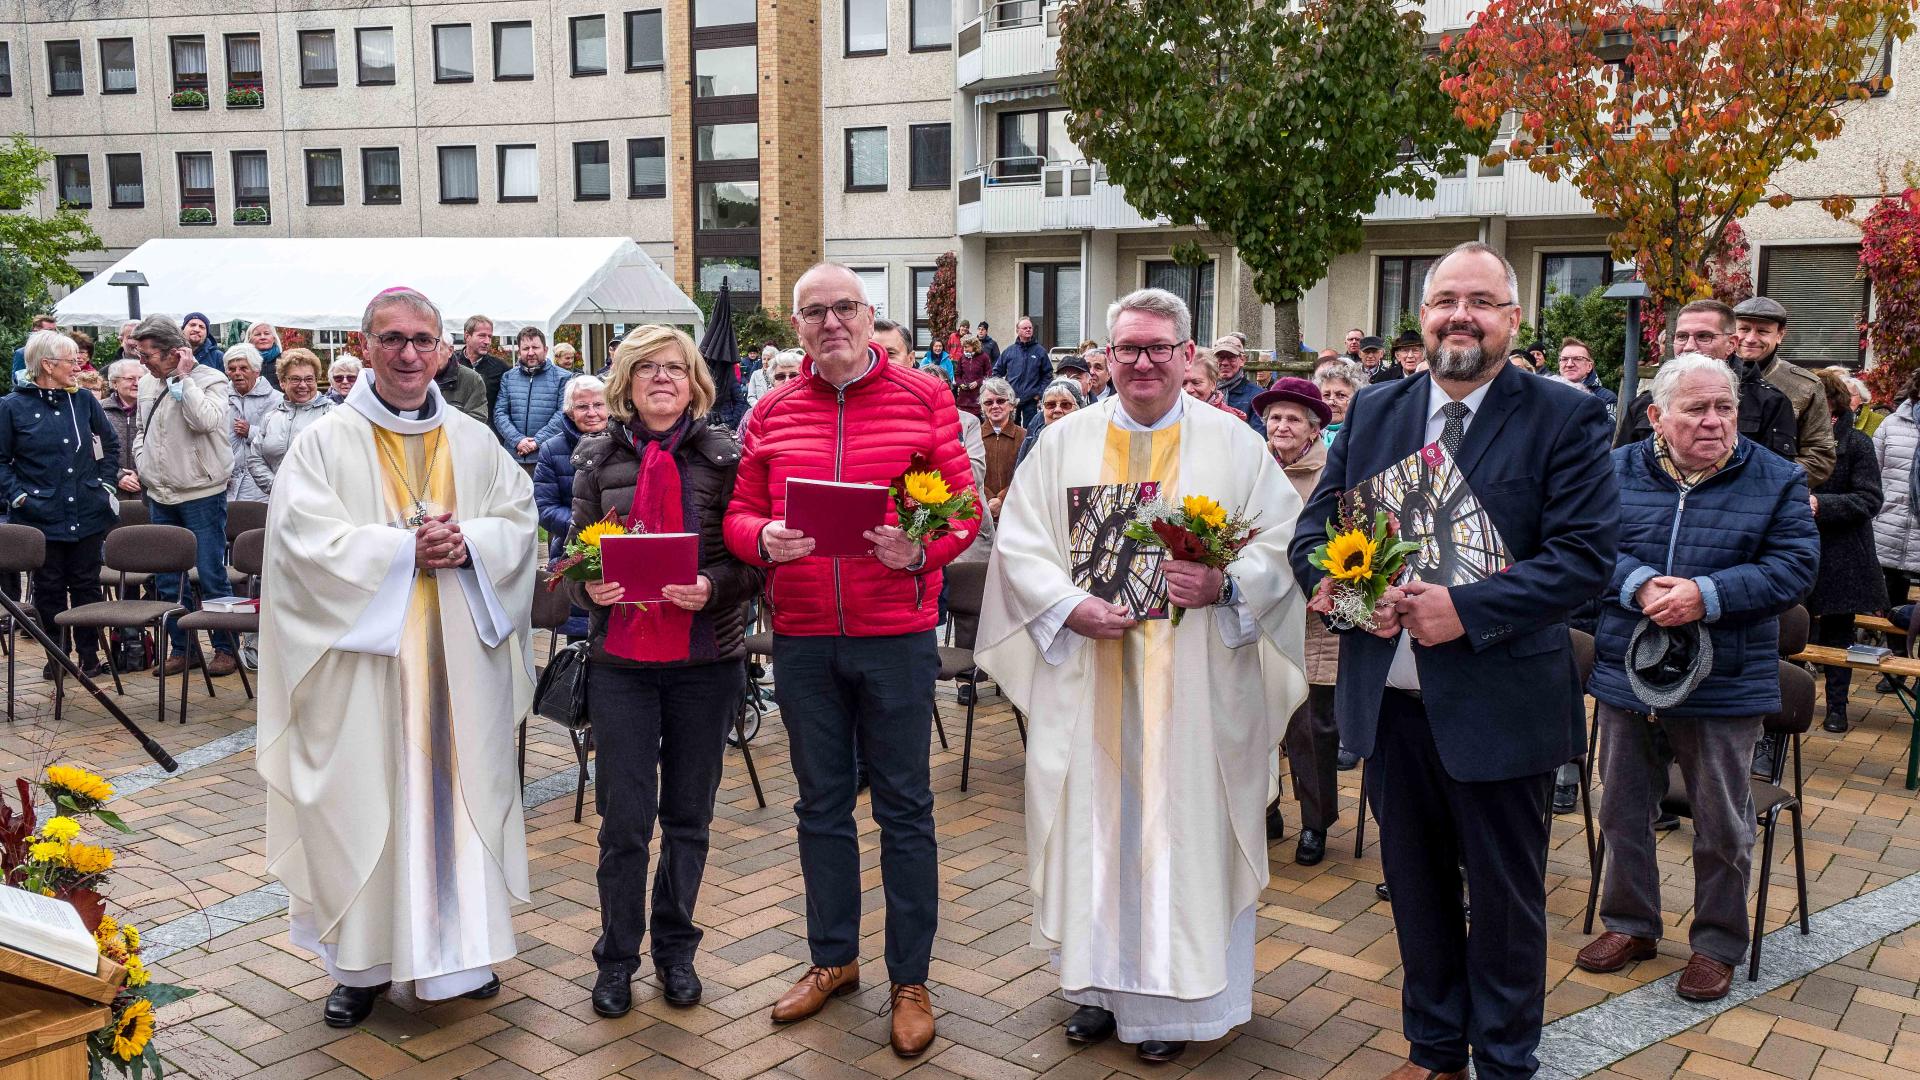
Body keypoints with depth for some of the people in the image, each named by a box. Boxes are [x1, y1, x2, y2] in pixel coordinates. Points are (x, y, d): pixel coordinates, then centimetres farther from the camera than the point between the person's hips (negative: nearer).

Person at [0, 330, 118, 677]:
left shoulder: (83, 400, 6)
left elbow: (111, 443, 18)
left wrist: (104, 481, 10)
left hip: (87, 514, 2)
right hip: (41, 516, -2)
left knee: (86, 584, 7)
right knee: (49, 588, 7)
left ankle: (89, 654, 17)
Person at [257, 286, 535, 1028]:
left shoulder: (475, 442, 10)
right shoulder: (326, 443, 0)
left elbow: (520, 518, 6)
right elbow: (305, 536, -10)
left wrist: (468, 543, -14)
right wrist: (405, 550, -17)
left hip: (461, 657, 3)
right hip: (366, 658, -3)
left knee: (460, 789, 9)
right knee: (368, 800, 2)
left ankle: (461, 946, 22)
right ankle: (364, 960, 16)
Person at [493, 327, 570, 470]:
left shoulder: (562, 378, 3)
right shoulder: (508, 378, 13)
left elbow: (563, 414, -6)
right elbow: (499, 413, 6)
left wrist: (538, 441, -14)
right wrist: (517, 440, -11)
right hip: (514, 457, 3)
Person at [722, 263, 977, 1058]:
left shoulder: (924, 399, -1)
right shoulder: (772, 413, 7)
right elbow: (740, 514, 8)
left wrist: (921, 549, -21)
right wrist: (764, 540, -14)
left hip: (896, 634, -3)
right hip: (801, 637, 3)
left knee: (904, 808, 6)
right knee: (821, 804, 15)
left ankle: (910, 981, 19)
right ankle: (832, 958, 33)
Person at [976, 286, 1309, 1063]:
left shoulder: (1234, 444, 3)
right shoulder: (1065, 443, 7)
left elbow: (1283, 543, -1)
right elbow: (1018, 543, 2)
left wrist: (1225, 584, -19)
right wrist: (1070, 606, -14)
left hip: (1193, 684, -1)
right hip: (1087, 676, 2)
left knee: (1182, 820, 4)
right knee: (1093, 820, 8)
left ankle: (1170, 993, 18)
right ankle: (1101, 981, 25)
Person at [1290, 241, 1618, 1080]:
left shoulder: (1564, 417, -6)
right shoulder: (1373, 411, 7)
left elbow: (1585, 555, -14)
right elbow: (1311, 530, 7)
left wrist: (1467, 609, -23)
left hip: (1497, 704, -4)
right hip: (1389, 698, 4)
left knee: (1505, 898, 11)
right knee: (1415, 886, 19)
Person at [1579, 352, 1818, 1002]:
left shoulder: (1776, 480, -1)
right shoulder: (1618, 472, 1)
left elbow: (1794, 567, -9)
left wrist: (1707, 595, -21)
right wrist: (1640, 586, -23)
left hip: (1725, 686, -2)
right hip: (1626, 676, 2)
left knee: (1721, 826, 9)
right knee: (1623, 810, 14)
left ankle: (1718, 944, 27)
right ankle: (1630, 924, 32)